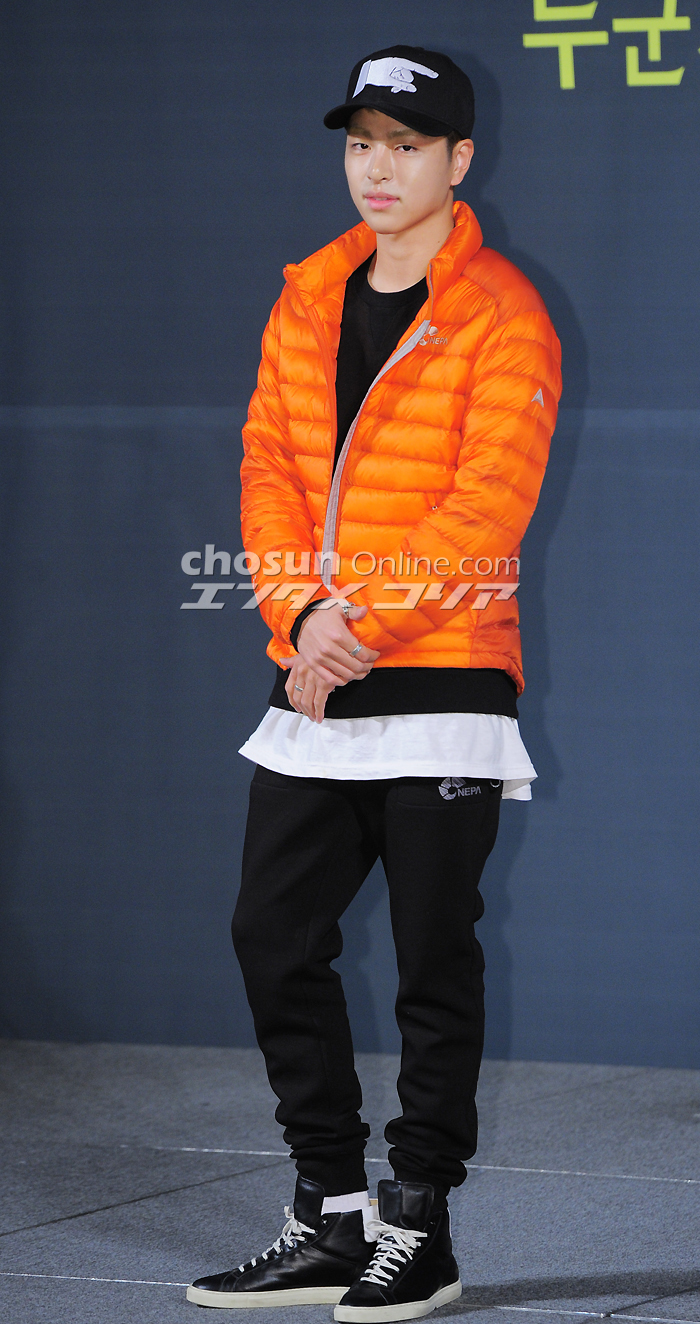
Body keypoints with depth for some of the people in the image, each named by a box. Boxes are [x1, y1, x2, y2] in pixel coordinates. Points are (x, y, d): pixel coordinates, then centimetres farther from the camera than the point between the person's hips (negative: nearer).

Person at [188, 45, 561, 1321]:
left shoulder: (500, 314, -6)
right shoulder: (310, 298, 13)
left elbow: (489, 498, -15)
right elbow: (270, 464, 8)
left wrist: (368, 621, -22)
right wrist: (301, 613, -8)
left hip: (443, 681, -6)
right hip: (312, 686, 6)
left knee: (434, 963, 0)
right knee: (274, 935, 7)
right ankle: (329, 1217, 18)